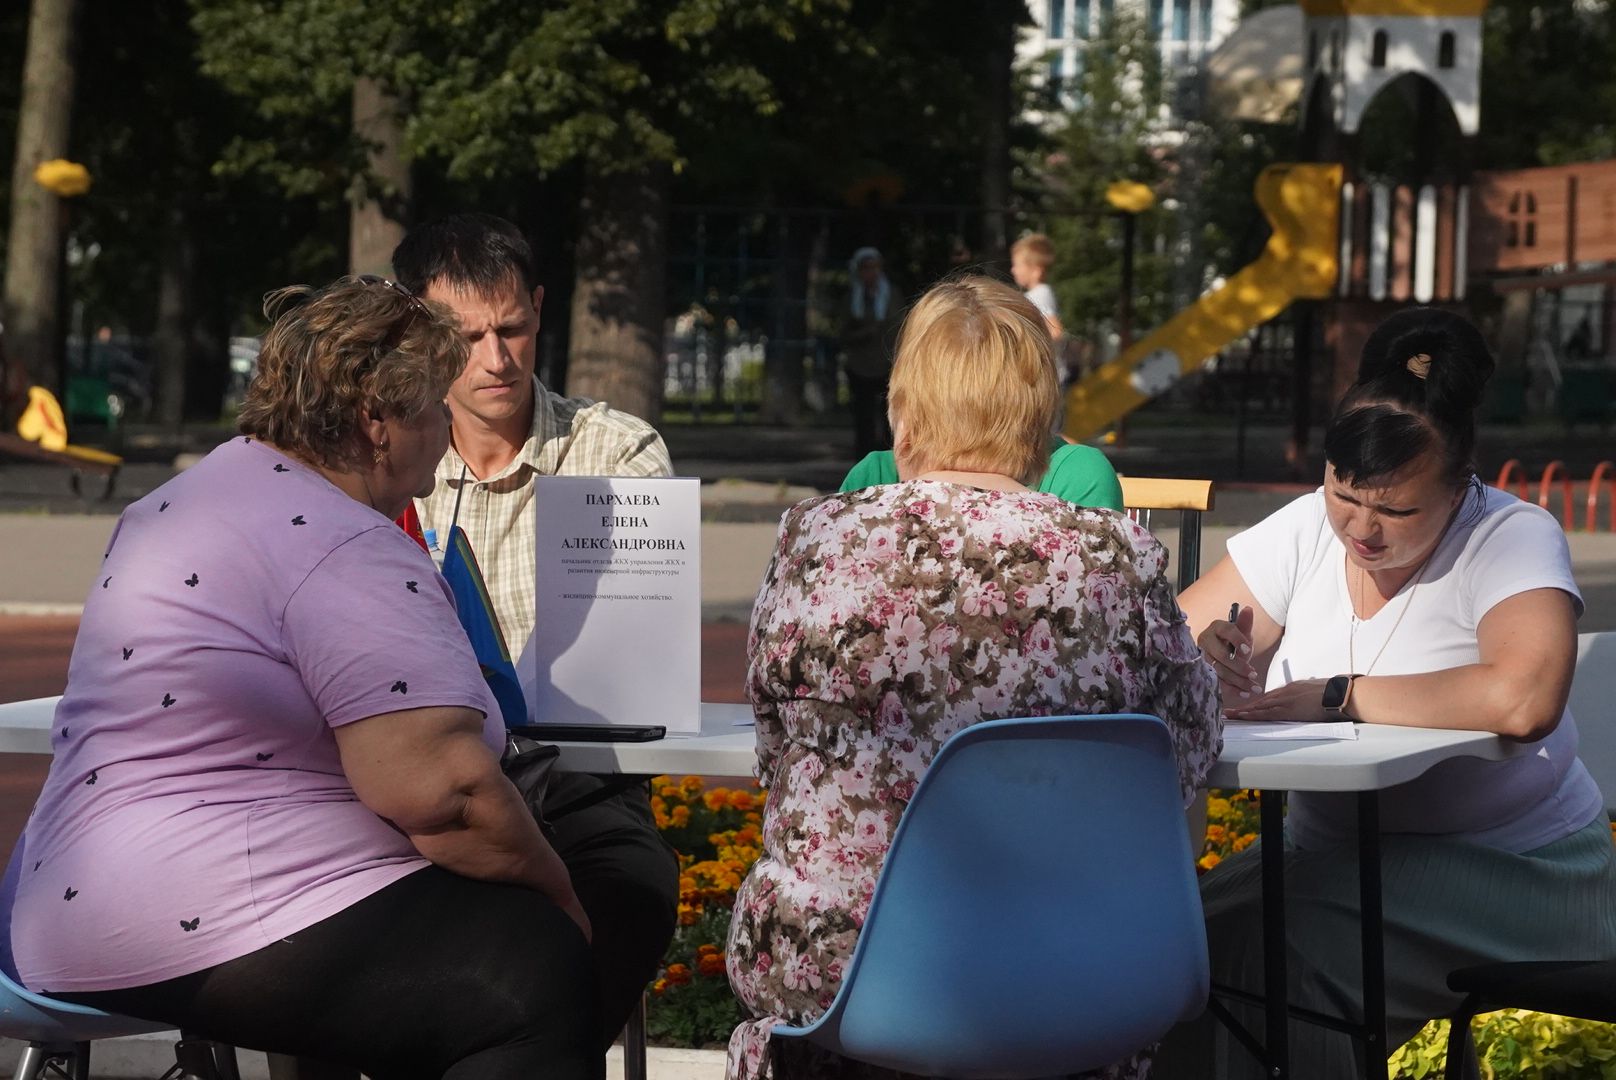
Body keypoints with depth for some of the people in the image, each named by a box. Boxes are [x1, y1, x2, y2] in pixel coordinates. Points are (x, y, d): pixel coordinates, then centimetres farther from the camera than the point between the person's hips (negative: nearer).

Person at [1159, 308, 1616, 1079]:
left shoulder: (1513, 540, -12)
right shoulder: (1305, 532, 3)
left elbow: (1523, 699, -32)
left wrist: (1336, 696, -24)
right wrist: (1207, 661, -22)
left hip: (1508, 869, -5)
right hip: (1332, 848, 5)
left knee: (1276, 948, -29)